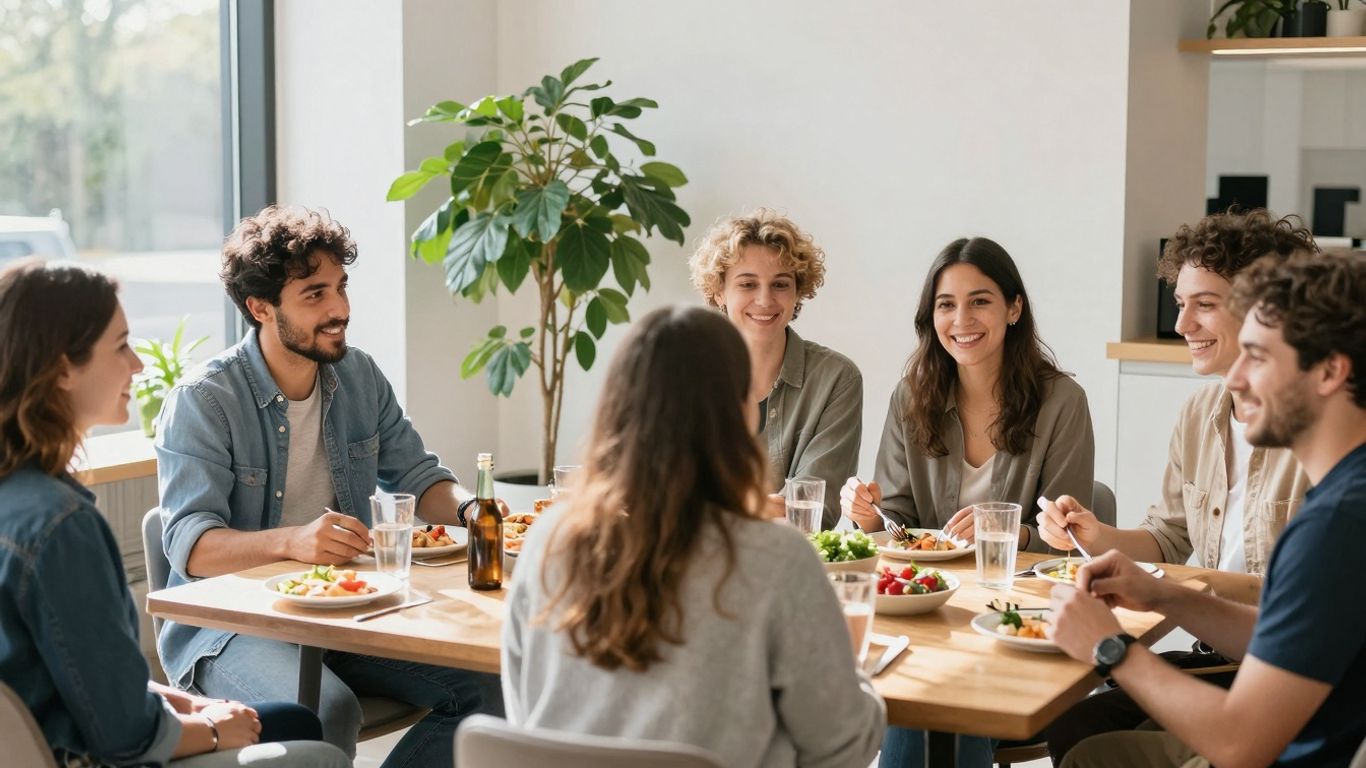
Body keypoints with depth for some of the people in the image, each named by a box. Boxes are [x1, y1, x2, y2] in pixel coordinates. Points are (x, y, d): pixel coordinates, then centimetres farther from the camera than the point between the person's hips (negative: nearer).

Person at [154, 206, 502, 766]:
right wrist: (290, 541, -40)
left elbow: (417, 477, 14)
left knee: (488, 686, -14)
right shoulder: (201, 402, -12)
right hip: (230, 626, -6)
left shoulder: (360, 377, 8)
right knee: (328, 714, -36)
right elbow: (189, 543, -21)